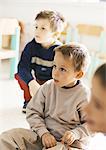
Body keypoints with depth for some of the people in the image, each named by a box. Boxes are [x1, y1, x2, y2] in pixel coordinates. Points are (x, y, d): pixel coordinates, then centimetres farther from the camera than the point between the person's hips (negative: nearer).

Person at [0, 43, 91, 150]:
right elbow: (33, 112, 2)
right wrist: (43, 132, -11)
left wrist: (76, 134, -20)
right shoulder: (47, 87, -1)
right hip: (42, 136, 4)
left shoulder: (84, 96, -11)